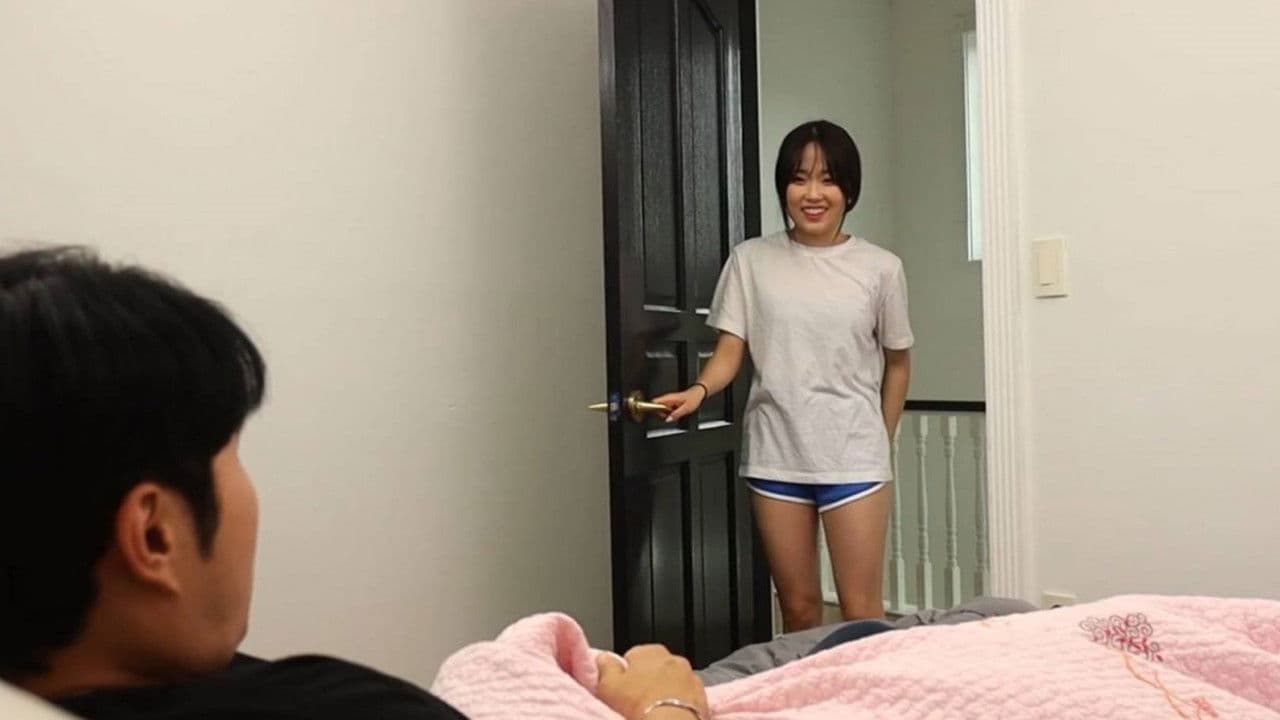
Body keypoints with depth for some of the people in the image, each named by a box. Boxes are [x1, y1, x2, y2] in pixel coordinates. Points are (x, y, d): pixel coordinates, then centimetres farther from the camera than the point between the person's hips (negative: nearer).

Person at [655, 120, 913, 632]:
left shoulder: (880, 267, 0)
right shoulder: (751, 259, 1)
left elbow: (897, 362, 10)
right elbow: (730, 351, -1)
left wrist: (880, 444, 11)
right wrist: (699, 390, -21)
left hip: (853, 458, -1)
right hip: (774, 456, 1)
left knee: (861, 611, 1)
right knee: (798, 608, 11)